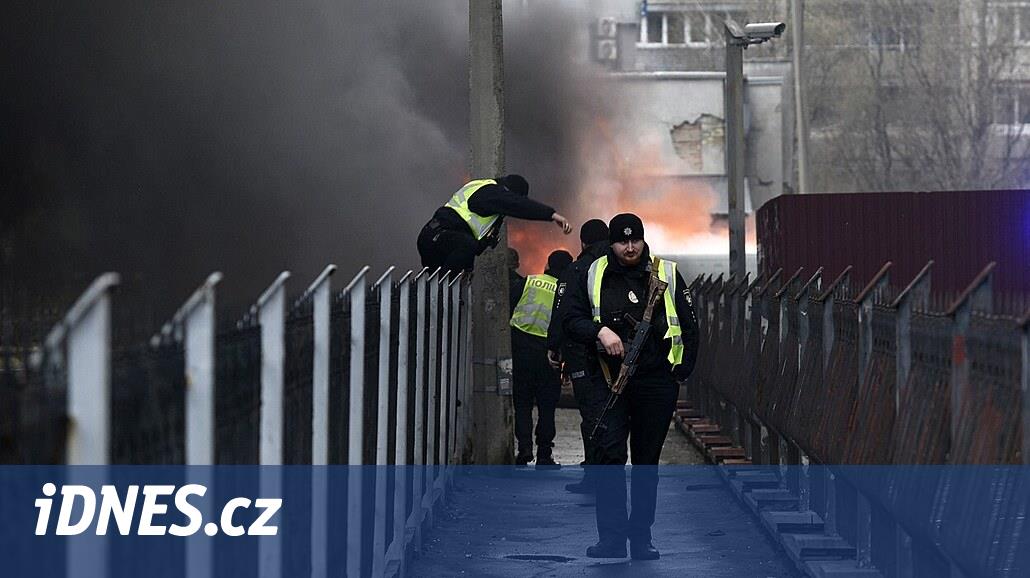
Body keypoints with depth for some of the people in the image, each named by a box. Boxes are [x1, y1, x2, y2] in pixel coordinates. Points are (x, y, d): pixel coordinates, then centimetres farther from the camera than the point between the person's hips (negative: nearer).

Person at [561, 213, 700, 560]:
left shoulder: (667, 276, 6)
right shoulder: (593, 277, 4)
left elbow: (689, 327, 11)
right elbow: (570, 319, 1)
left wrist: (681, 371, 3)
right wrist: (600, 331, -17)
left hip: (657, 382, 1)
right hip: (610, 379, -1)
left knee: (646, 462, 7)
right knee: (610, 454, -13)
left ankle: (641, 536, 12)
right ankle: (612, 536, -12)